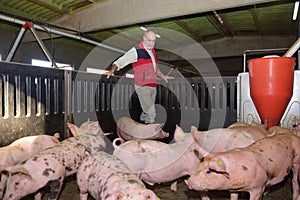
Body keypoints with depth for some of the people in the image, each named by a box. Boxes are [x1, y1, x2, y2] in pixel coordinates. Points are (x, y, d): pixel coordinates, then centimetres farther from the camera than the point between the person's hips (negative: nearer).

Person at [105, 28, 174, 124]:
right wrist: (112, 70, -26)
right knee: (151, 113, -10)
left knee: (147, 112, 15)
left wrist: (163, 76, 29)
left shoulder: (152, 51, 16)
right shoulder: (136, 51, -8)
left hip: (153, 86, 7)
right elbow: (121, 61, -12)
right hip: (142, 87, -7)